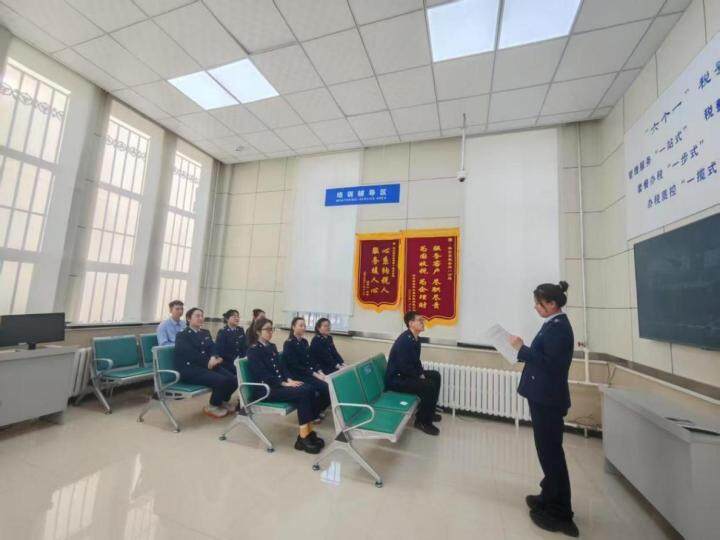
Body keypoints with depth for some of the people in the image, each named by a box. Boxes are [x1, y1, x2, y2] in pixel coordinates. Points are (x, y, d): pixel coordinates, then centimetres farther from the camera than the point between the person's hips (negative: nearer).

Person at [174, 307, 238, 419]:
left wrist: (213, 358, -16)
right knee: (221, 380, -27)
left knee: (233, 379, -17)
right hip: (190, 369, -6)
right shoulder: (182, 336, 0)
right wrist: (208, 362, -21)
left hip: (208, 365, 6)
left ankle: (224, 401, 12)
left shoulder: (205, 333, 20)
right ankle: (213, 407, -1)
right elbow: (191, 354, -14)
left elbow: (212, 348, 7)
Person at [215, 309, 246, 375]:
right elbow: (219, 350, -13)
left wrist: (242, 357, -7)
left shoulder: (241, 330, 8)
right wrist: (234, 359, -17)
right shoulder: (222, 332, -7)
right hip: (227, 363, -4)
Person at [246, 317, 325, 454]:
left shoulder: (272, 347, 16)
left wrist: (289, 380, -6)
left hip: (279, 384, 7)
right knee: (302, 393, -26)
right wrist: (285, 384, -22)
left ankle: (309, 431, -13)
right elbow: (264, 375, -18)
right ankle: (303, 437, -19)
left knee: (309, 389, -18)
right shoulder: (253, 351, -8)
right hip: (264, 389, -7)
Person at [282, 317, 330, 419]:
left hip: (310, 372, 7)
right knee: (325, 387, -23)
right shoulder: (288, 344, -11)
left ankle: (318, 410, 6)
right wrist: (314, 374, -21)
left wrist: (319, 371, -3)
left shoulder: (304, 342, 12)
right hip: (298, 375, -7)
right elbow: (295, 366, -17)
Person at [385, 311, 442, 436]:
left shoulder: (416, 339, 4)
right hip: (395, 379, -11)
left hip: (407, 374, 11)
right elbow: (404, 367, -28)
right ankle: (422, 421, -1)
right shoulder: (404, 340, -26)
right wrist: (419, 376, -14)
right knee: (429, 386, -22)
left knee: (435, 376, 13)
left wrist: (422, 374, -1)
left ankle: (429, 412, 25)